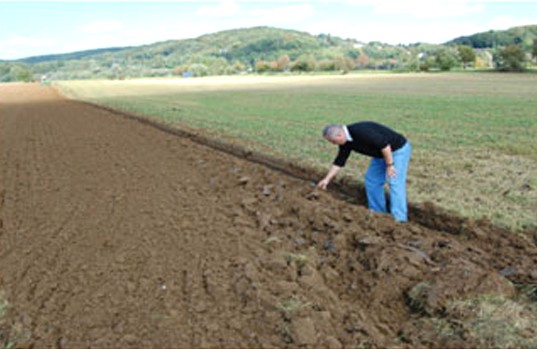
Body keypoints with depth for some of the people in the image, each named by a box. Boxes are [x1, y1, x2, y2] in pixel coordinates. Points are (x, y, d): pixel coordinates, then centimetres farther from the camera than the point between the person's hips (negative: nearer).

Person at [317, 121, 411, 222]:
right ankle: (378, 213, 18)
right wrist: (327, 179, 9)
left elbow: (384, 144, -32)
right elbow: (339, 161, 7)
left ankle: (399, 220, -10)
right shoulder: (346, 141, -3)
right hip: (382, 153, 9)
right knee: (371, 180, 9)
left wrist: (389, 165, -25)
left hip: (399, 149, -9)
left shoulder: (360, 131, -32)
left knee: (395, 183, -14)